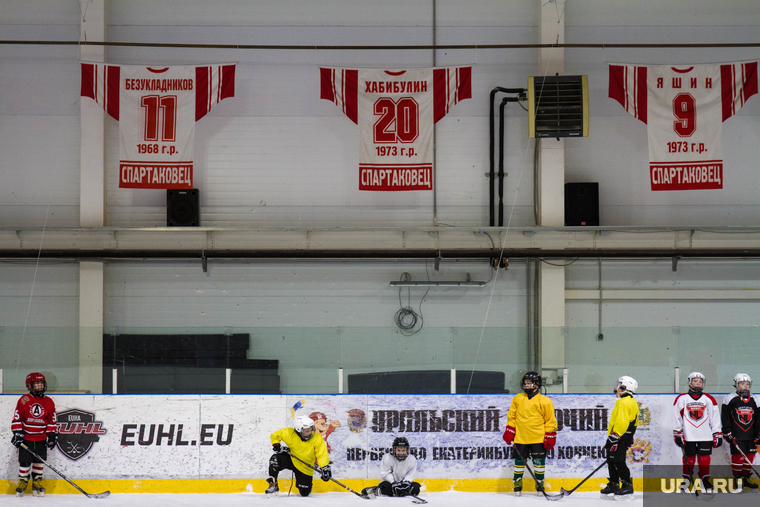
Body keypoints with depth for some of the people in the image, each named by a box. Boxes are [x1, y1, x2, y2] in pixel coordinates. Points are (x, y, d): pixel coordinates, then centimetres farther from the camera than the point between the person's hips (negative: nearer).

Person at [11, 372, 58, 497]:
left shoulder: (48, 402, 4)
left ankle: (37, 482, 16)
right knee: (24, 461, 0)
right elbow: (17, 418, -1)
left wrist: (52, 435, 5)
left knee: (39, 461, 5)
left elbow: (52, 420, 10)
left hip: (41, 439, 2)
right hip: (26, 437, -2)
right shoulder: (24, 400, -4)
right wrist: (17, 433, -7)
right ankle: (23, 481, 16)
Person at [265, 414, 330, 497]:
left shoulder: (317, 439, -21)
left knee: (305, 493, 0)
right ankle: (273, 485, -16)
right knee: (275, 459, -30)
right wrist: (276, 445, -22)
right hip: (290, 459, 0)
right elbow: (275, 435, -6)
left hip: (304, 467, 0)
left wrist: (325, 468, -35)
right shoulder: (289, 434, -21)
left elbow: (322, 454, -22)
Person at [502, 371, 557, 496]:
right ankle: (517, 484, 16)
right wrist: (509, 431, 9)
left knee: (539, 461, 0)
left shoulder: (544, 401, -3)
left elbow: (550, 420, 0)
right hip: (521, 438, 2)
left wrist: (550, 436, -3)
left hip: (538, 438, -2)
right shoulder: (517, 398, 8)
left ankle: (539, 485, 14)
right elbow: (511, 416, 15)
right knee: (519, 461, 5)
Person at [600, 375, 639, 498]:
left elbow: (621, 422, -24)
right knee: (611, 461, 14)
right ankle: (613, 485, 19)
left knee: (618, 461, -11)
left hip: (621, 437, -11)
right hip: (626, 436, 11)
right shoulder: (631, 402, 19)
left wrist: (613, 437, -24)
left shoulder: (624, 402, -16)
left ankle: (628, 486, -9)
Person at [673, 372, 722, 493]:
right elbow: (676, 418, 6)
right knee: (689, 459, 2)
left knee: (704, 460, 0)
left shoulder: (709, 400, 8)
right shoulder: (681, 399, 5)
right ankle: (686, 480, 15)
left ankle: (706, 482, 9)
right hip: (688, 436, -1)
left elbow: (715, 419, 10)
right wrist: (677, 434, 0)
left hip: (705, 436, 1)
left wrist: (718, 435, 5)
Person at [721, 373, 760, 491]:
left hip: (750, 437, 5)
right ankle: (738, 479, 3)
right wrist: (728, 434, -9)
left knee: (750, 457, 7)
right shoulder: (730, 400, -4)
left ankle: (746, 478, 20)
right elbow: (725, 418, -4)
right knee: (738, 457, -7)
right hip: (736, 437, -5)